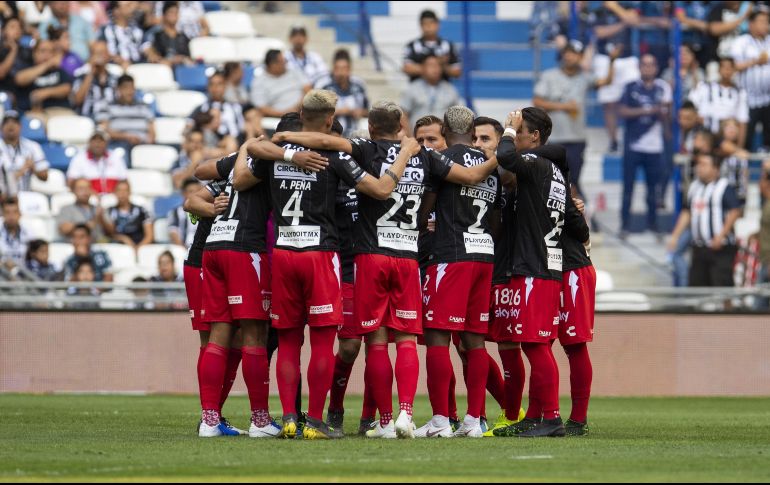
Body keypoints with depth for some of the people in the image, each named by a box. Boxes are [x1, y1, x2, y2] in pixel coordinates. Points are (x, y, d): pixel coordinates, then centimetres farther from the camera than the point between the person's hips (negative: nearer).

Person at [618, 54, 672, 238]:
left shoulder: (663, 88, 6)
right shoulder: (631, 87, 5)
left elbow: (667, 117, 3)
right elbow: (622, 111, -3)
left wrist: (662, 111, -19)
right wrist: (645, 111, -11)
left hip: (654, 146, 1)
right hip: (633, 145, -1)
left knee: (653, 188, 5)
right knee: (628, 187, -2)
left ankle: (652, 224, 15)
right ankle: (625, 225, 3)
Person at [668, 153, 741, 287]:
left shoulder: (724, 187, -8)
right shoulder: (694, 187, 14)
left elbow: (735, 212, -14)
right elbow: (687, 213, 20)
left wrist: (721, 235, -21)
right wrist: (675, 236, 13)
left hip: (720, 247, -7)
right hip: (699, 248, 7)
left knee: (721, 284, -12)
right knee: (696, 283, 8)